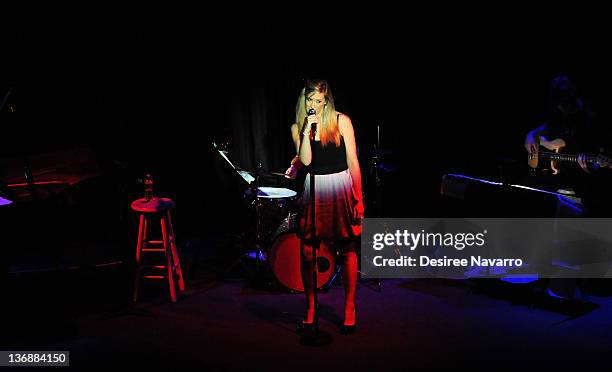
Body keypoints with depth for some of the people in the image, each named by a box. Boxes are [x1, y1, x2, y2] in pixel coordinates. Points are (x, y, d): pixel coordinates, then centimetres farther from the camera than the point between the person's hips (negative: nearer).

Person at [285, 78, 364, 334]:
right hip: (314, 190, 2)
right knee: (307, 252, -1)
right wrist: (307, 130, -16)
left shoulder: (341, 121, -4)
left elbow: (352, 160, -3)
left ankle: (349, 310, 12)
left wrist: (358, 198, -6)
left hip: (341, 188, -2)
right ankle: (310, 309, 14)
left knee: (347, 250, 2)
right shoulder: (297, 127, 4)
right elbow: (305, 161, -9)